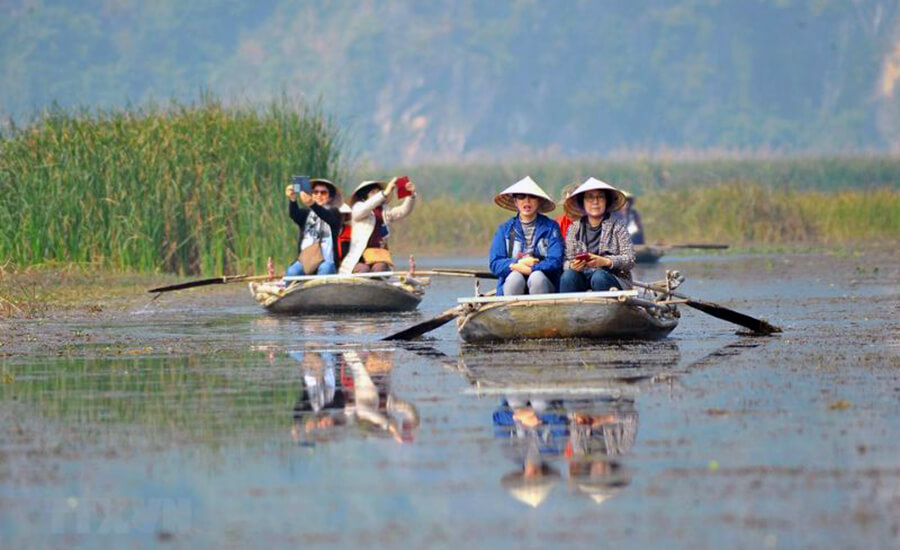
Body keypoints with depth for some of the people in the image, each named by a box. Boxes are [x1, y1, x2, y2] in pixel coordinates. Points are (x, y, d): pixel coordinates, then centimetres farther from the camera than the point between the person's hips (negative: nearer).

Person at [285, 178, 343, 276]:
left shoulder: (333, 212, 13)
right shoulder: (306, 213, 20)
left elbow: (328, 218, -12)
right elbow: (294, 215, -4)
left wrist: (312, 204, -33)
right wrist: (292, 200, -28)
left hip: (326, 259, -2)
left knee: (325, 269, -36)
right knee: (291, 272, -29)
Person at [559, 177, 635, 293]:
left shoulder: (617, 226, 7)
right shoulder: (574, 229, 14)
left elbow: (630, 259, -3)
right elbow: (566, 261, 9)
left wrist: (605, 261, -19)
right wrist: (572, 265, -16)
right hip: (583, 277, 2)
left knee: (599, 277, -35)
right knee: (568, 275, -30)